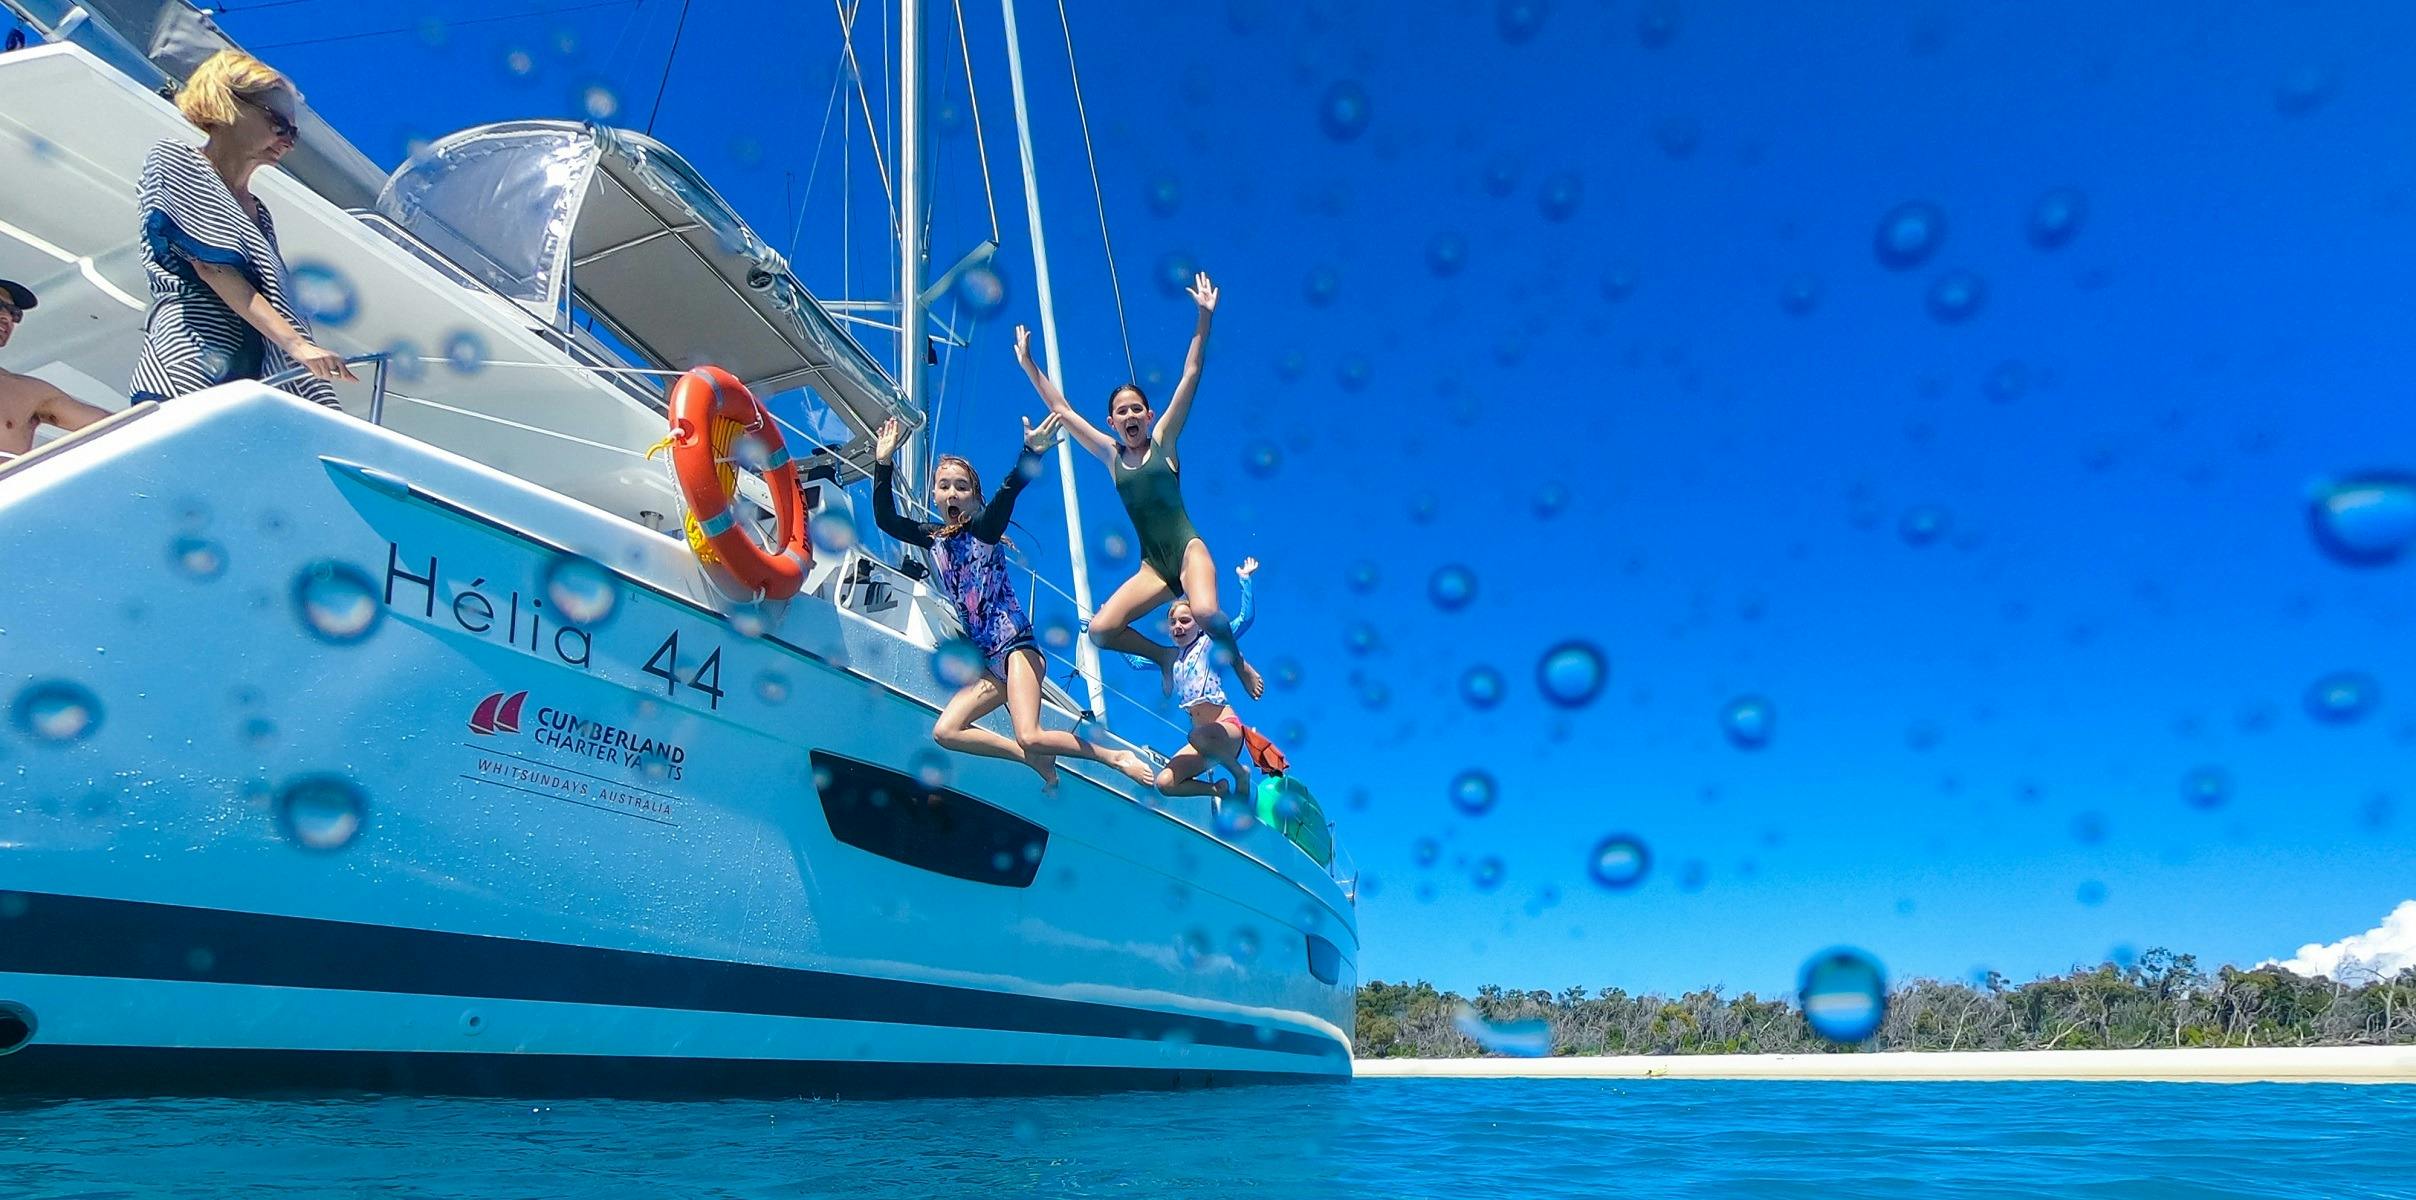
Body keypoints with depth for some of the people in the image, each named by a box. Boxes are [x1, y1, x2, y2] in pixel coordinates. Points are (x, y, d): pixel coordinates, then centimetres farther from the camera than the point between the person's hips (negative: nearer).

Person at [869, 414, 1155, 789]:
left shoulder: (983, 528, -4)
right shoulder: (934, 537, 13)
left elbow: (1008, 491, -23)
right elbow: (885, 519, 10)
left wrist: (1030, 452, -40)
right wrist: (883, 463, 1)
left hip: (1017, 646, -7)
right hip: (991, 663, 7)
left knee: (1030, 738, -22)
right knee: (945, 732, -3)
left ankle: (1116, 757, -3)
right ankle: (1036, 759, 4)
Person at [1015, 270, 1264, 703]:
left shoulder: (1163, 440, 4)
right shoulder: (1111, 454, 11)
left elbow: (1191, 376, -2)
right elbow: (1061, 409, 16)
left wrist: (1204, 317, -7)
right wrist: (1028, 364, 18)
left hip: (1189, 550, -4)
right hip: (1153, 566, 4)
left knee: (1205, 612, -32)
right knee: (1101, 630, -14)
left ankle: (1239, 662, 0)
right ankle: (1166, 656, 11)